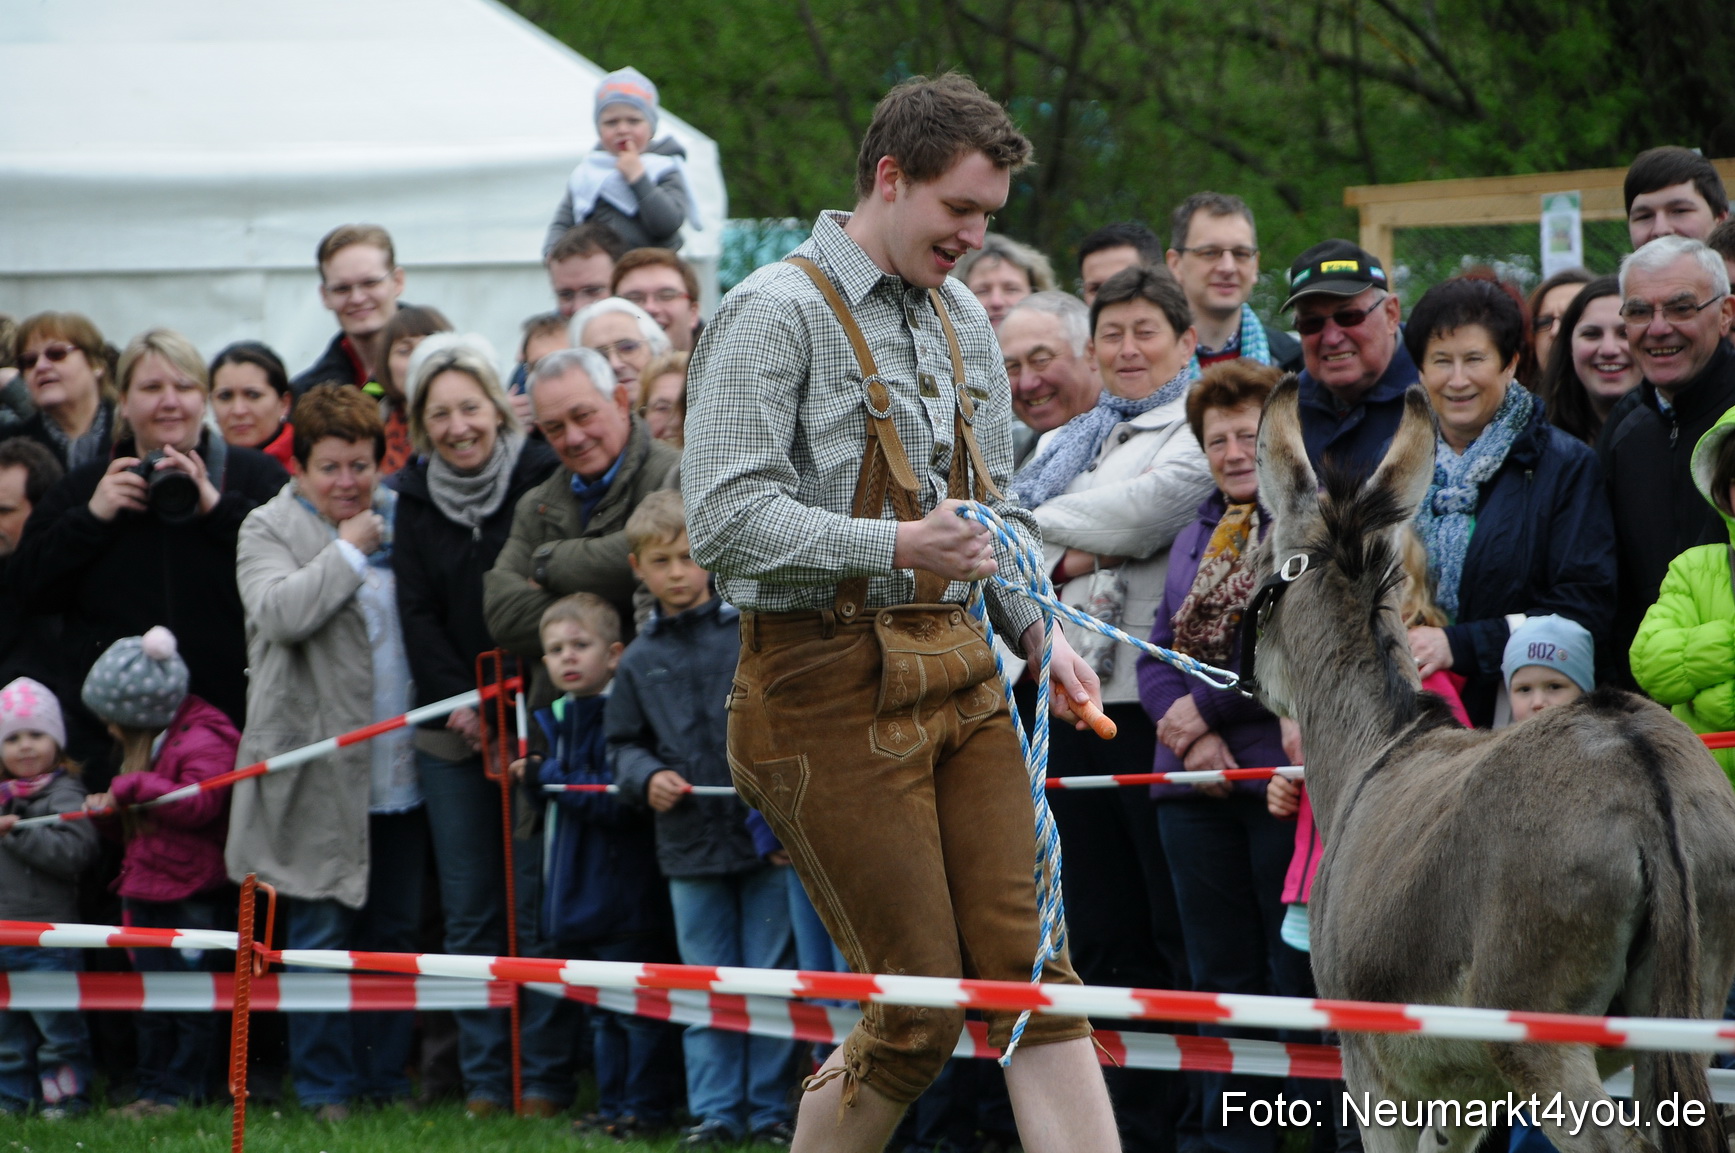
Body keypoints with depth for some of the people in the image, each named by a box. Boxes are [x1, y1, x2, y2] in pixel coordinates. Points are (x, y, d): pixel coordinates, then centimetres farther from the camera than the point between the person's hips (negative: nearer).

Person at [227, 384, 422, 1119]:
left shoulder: (400, 522, 13)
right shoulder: (271, 529, -2)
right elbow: (279, 612, -21)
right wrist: (349, 551, -12)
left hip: (400, 774, 5)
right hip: (320, 774, -5)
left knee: (395, 929, 9)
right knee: (322, 932, -2)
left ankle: (386, 1074, 18)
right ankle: (324, 1083, 5)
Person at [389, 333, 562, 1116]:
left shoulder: (543, 477, -5)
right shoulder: (416, 498, 7)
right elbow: (417, 613, 5)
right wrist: (461, 705, -6)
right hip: (452, 729, 4)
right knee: (470, 911, 3)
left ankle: (539, 1072, -1)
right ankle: (484, 1075, 7)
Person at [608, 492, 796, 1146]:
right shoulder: (640, 661, 9)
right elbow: (624, 743, 14)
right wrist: (646, 777, -5)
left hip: (769, 833, -3)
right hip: (690, 844, 3)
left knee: (772, 979, 2)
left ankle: (770, 1108, 9)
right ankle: (714, 1110, 12)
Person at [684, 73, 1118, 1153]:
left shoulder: (963, 319, 16)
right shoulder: (776, 313, -9)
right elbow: (726, 517, -18)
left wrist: (1039, 628, 7)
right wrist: (896, 549, -27)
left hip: (956, 673, 7)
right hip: (832, 688, -7)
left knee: (1030, 966, -2)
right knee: (919, 1003, -6)